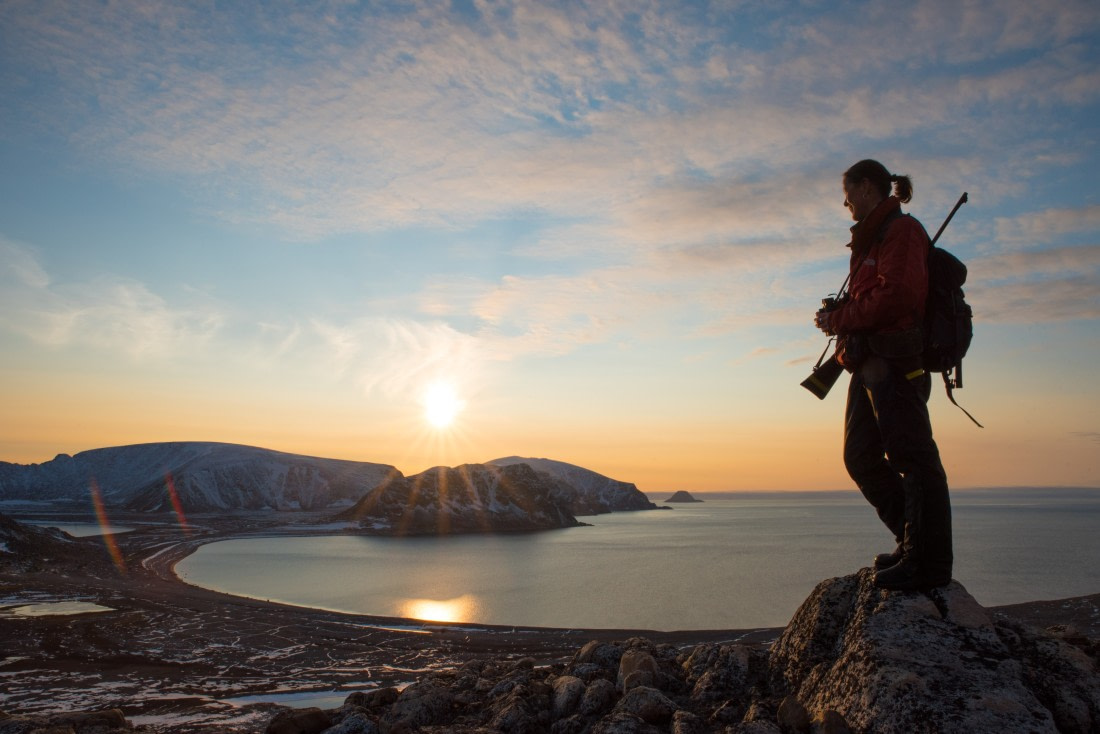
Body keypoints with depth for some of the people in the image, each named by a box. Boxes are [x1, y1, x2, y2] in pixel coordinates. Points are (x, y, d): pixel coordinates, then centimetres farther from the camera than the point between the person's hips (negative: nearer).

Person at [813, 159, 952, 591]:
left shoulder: (901, 230, -6)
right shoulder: (870, 238, 24)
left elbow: (897, 295, -19)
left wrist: (840, 319, -12)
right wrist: (839, 316, 3)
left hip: (894, 361, -10)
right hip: (869, 363, 11)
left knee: (912, 459, -6)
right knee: (861, 457, 12)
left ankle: (928, 564, 1)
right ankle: (913, 544, 23)